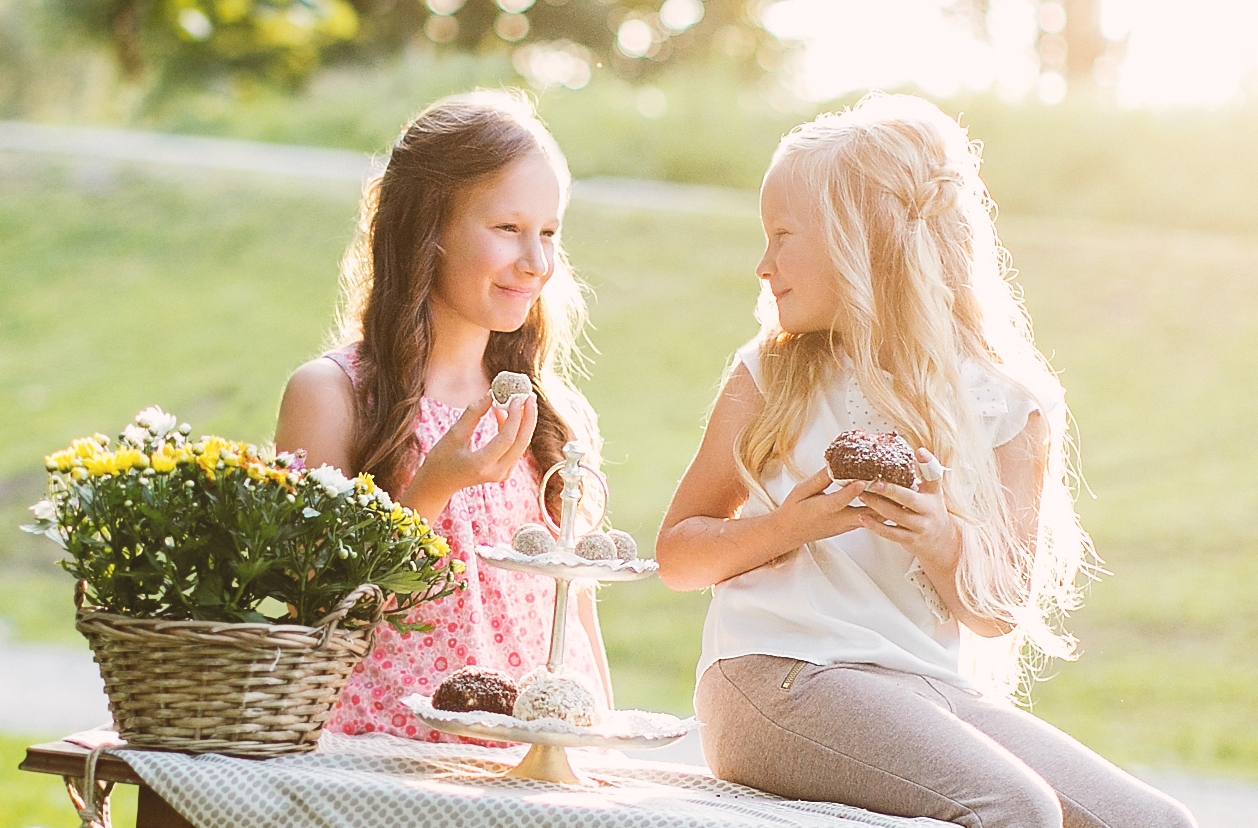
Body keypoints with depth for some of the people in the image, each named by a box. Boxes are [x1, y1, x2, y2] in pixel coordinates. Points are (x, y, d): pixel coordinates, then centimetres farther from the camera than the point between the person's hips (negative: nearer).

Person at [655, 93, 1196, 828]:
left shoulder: (1002, 406, 6)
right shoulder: (771, 373, 7)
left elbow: (999, 614, 9)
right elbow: (678, 553, 9)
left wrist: (945, 542, -12)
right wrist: (783, 529, -10)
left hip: (935, 684, 3)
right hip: (777, 673, -3)